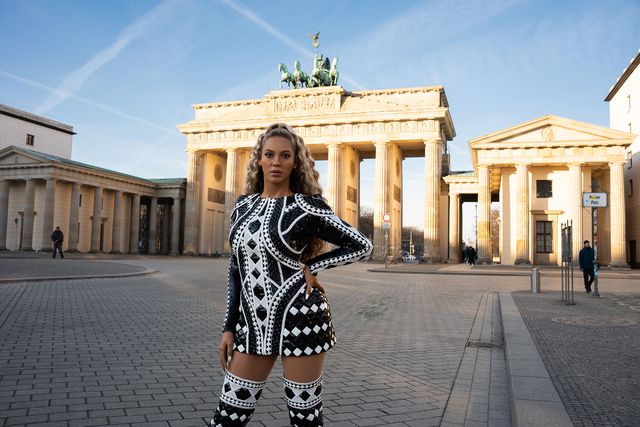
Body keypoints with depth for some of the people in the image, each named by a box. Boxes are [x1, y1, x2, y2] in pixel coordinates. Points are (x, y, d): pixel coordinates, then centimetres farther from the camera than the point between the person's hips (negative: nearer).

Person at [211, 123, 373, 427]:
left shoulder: (306, 207, -7)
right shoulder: (243, 205, 8)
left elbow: (361, 246, -1)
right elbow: (236, 269, 11)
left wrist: (311, 267, -8)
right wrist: (229, 327, 8)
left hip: (299, 319, -4)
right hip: (253, 323, 5)